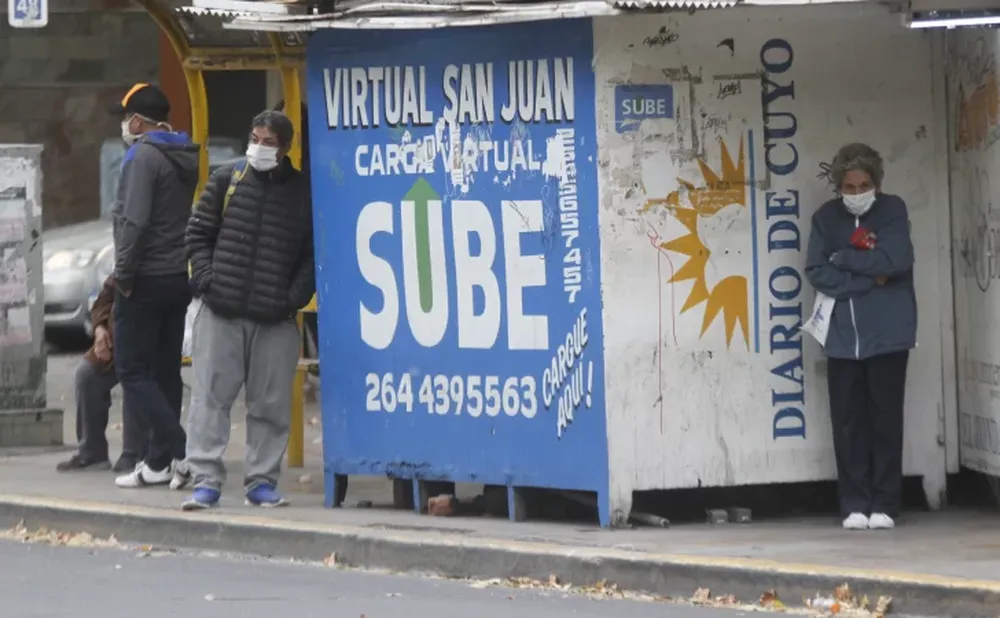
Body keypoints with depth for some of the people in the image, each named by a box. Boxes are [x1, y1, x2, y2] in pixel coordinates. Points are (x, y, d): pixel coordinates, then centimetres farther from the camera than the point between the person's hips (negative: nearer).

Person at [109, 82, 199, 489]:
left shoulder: (144, 156, -14)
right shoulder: (186, 158, 12)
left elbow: (135, 221, -22)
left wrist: (124, 274, -14)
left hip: (146, 281, -8)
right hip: (179, 278, 8)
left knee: (133, 371, -4)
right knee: (165, 372, 11)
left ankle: (176, 448, -16)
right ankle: (160, 462, 12)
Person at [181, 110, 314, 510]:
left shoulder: (303, 193, 5)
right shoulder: (227, 180, 7)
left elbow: (312, 255, 7)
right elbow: (199, 233, 11)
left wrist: (294, 297, -5)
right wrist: (206, 279, -3)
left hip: (275, 321, 0)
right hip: (220, 314, 0)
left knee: (271, 404, 3)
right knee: (211, 395, -5)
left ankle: (262, 480, 12)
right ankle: (206, 480, -5)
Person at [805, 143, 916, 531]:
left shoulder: (892, 211, 0)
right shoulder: (826, 218, 5)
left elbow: (895, 260, -14)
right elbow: (817, 273, -3)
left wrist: (843, 258, -7)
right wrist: (869, 279, -11)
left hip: (887, 335, -2)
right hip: (843, 338, 2)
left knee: (885, 421, 1)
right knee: (848, 423, 2)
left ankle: (884, 505, 7)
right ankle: (855, 505, 7)